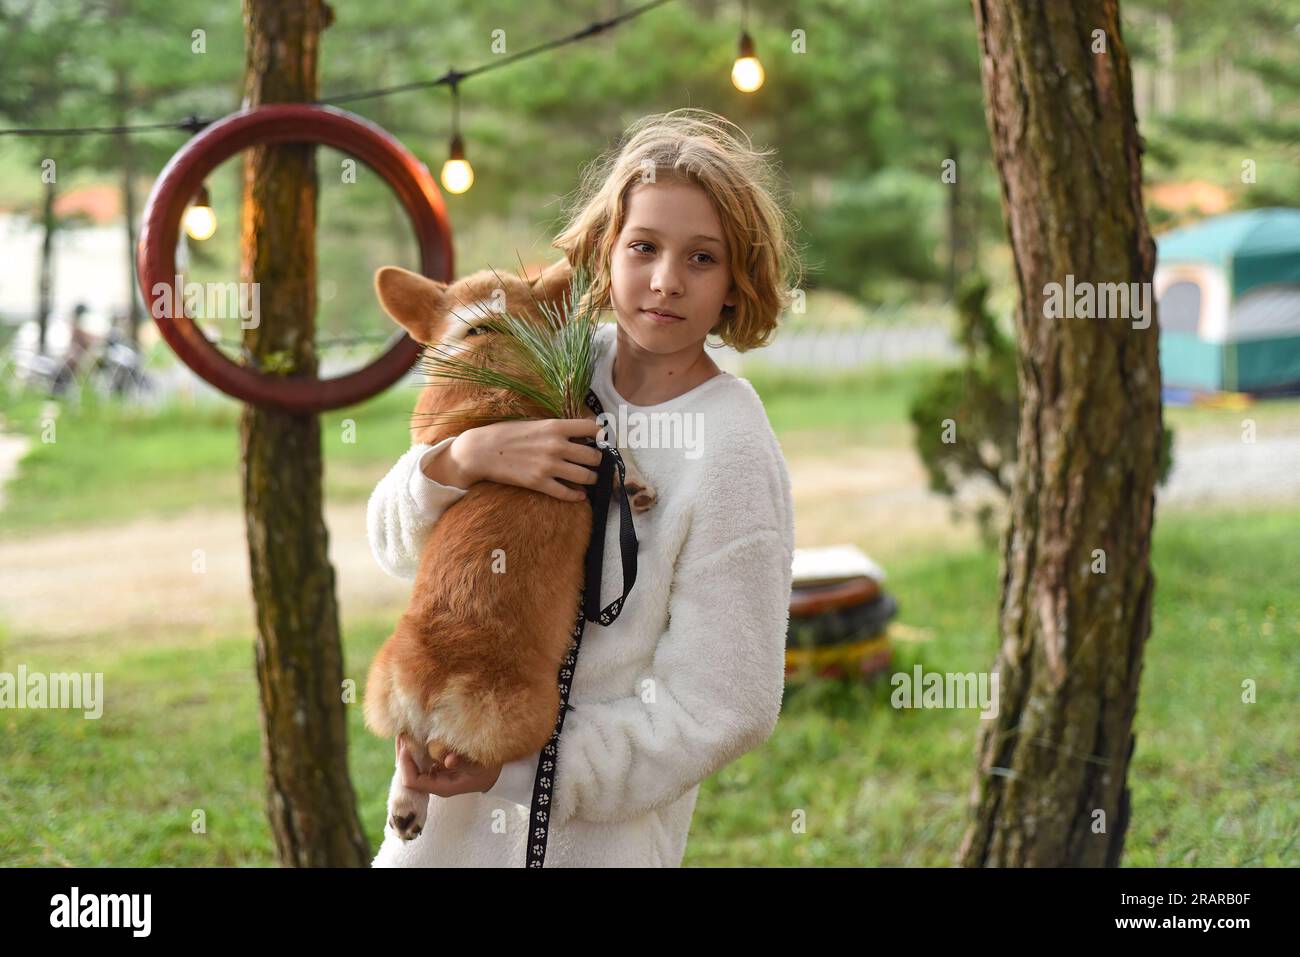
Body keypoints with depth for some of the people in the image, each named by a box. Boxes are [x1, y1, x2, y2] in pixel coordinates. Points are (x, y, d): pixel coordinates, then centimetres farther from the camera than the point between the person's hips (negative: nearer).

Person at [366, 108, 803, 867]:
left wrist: (515, 770, -18)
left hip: (596, 830, -5)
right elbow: (396, 542, -2)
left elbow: (722, 711, -17)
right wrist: (463, 457, -23)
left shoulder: (731, 459, -19)